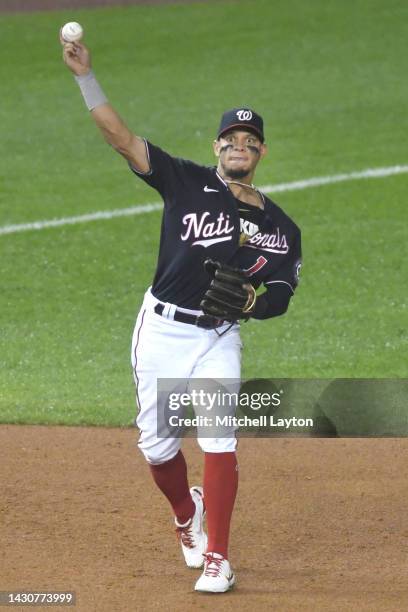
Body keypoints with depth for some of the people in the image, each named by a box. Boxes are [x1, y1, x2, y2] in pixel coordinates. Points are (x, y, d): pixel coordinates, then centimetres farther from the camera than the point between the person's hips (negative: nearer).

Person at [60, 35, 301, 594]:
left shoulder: (281, 227, 3)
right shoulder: (188, 182, -3)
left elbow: (281, 295, 5)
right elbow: (122, 139, -11)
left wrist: (251, 302, -19)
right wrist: (85, 77, -21)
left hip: (219, 338, 0)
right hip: (163, 330, 0)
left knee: (219, 438, -14)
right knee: (157, 443, 5)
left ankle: (217, 558, -8)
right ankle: (186, 512, 37)